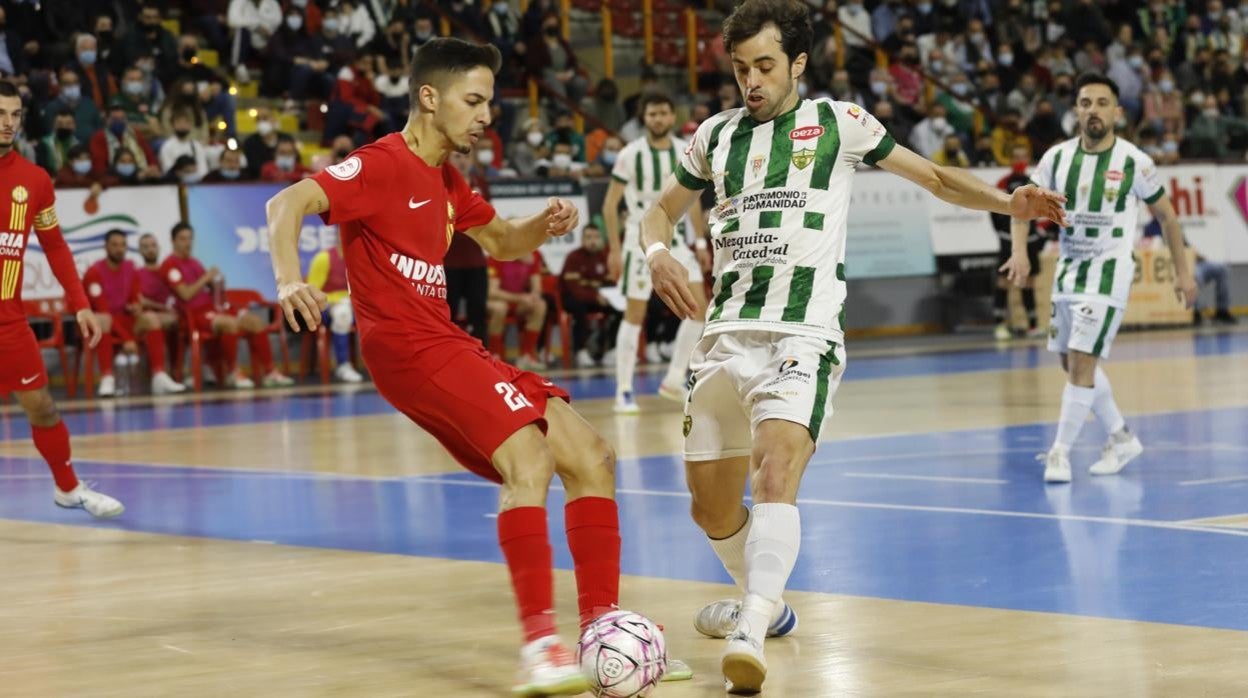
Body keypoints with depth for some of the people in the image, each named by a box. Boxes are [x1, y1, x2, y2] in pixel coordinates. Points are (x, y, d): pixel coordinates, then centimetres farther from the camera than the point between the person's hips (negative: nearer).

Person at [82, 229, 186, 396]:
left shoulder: (131, 269, 4)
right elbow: (102, 310, -22)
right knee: (102, 319, -39)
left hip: (124, 319, 6)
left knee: (151, 318, -18)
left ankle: (159, 376, -24)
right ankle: (107, 379, -44)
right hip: (101, 323, -6)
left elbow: (136, 301, 10)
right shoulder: (95, 272, -17)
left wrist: (136, 308, -19)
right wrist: (126, 339, -28)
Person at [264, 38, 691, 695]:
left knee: (591, 458, 3)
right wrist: (289, 280, -38)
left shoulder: (446, 179, 19)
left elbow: (500, 241, 33)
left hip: (448, 344, 10)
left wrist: (542, 225, 10)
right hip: (405, 346, -10)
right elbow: (288, 203, -20)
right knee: (528, 456, -28)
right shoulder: (381, 165, -9)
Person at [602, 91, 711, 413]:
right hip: (642, 239, -5)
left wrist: (701, 242, 9)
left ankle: (674, 380, 8)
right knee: (635, 314, -5)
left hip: (675, 239, 5)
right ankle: (624, 392, 1)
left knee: (698, 307, -4)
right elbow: (610, 204, -6)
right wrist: (614, 249, -12)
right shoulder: (631, 154, -9)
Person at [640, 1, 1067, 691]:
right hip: (725, 334, 5)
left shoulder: (836, 121, 7)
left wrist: (1008, 201, -2)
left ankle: (750, 636, -40)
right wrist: (657, 253, 2)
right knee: (711, 506, 9)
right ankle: (763, 602, 36)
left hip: (801, 336, -5)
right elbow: (661, 210, 26)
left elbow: (936, 177, 14)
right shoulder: (716, 135, 15)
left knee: (775, 473, -28)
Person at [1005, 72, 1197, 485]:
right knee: (1073, 363, 14)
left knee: (1082, 361, -15)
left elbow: (1166, 216, 1)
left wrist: (1182, 272, 3)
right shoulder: (1058, 157, 0)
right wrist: (1020, 252, -13)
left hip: (1109, 271, -6)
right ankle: (1122, 439, 30)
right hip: (1068, 268, 6)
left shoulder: (1134, 162, -10)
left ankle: (1061, 452, -7)